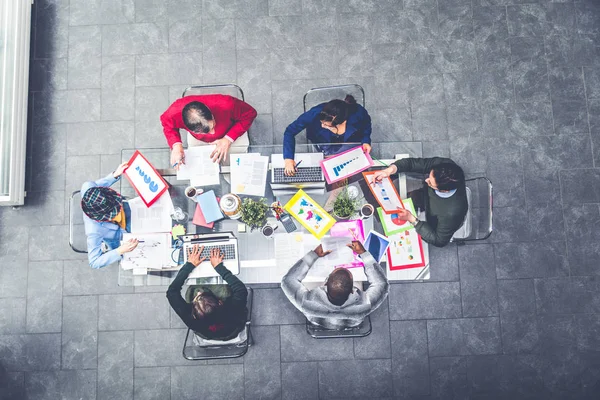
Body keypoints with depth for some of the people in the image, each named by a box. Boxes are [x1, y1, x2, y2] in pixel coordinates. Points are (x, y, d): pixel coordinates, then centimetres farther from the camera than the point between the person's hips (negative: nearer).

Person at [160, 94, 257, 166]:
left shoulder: (226, 105, -48)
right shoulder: (176, 111, -43)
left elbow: (250, 113, -27)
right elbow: (166, 121, -16)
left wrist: (228, 139, -34)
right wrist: (176, 145, -35)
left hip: (230, 132, -1)